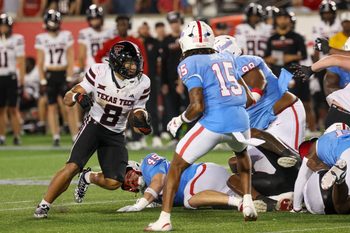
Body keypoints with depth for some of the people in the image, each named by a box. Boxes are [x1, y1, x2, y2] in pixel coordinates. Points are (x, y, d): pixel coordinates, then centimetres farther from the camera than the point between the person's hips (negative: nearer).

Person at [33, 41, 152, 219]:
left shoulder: (142, 84, -8)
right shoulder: (99, 72, -14)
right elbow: (68, 99, -10)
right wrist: (77, 96, -34)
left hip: (115, 134, 3)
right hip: (93, 125, -3)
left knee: (113, 183, -9)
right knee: (72, 167, -22)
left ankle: (88, 177, 25)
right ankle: (44, 205, -8)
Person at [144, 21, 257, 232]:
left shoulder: (190, 64, 0)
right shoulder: (227, 59, 18)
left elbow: (198, 106, -10)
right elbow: (249, 98, 21)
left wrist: (179, 121, 7)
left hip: (214, 122, -5)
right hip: (241, 120, 5)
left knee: (177, 165, 10)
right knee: (242, 153, 39)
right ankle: (248, 203, 28)